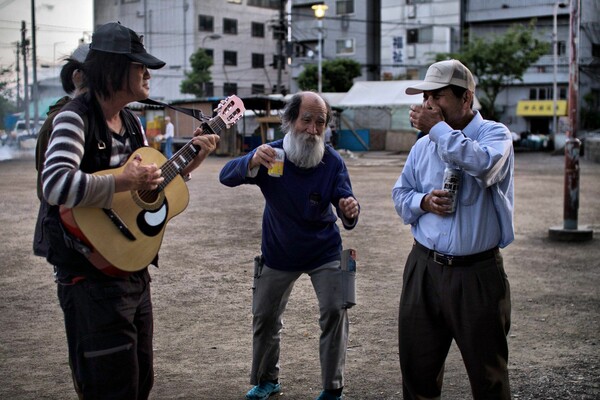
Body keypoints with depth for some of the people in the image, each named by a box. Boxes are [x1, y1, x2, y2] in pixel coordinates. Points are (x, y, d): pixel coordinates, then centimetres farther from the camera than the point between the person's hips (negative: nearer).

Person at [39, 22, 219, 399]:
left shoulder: (131, 122, 10)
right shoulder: (76, 117, -16)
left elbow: (151, 187, 21)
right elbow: (55, 185, -32)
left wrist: (192, 159, 9)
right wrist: (123, 181, -27)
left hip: (134, 267, 9)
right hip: (91, 272, -9)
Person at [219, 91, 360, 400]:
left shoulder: (332, 162, -18)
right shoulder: (271, 155, -18)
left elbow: (346, 210, -22)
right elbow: (226, 176, -29)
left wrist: (349, 212, -48)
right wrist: (252, 163, -52)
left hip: (324, 253, -1)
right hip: (278, 255, 1)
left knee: (335, 312, -11)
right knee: (265, 316, 12)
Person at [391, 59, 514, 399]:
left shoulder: (495, 134, -7)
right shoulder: (423, 146, 9)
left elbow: (482, 164, -29)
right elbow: (400, 194, 16)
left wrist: (437, 127, -20)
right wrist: (423, 202, -6)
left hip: (477, 273, -5)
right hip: (424, 268, 5)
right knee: (416, 365, 13)